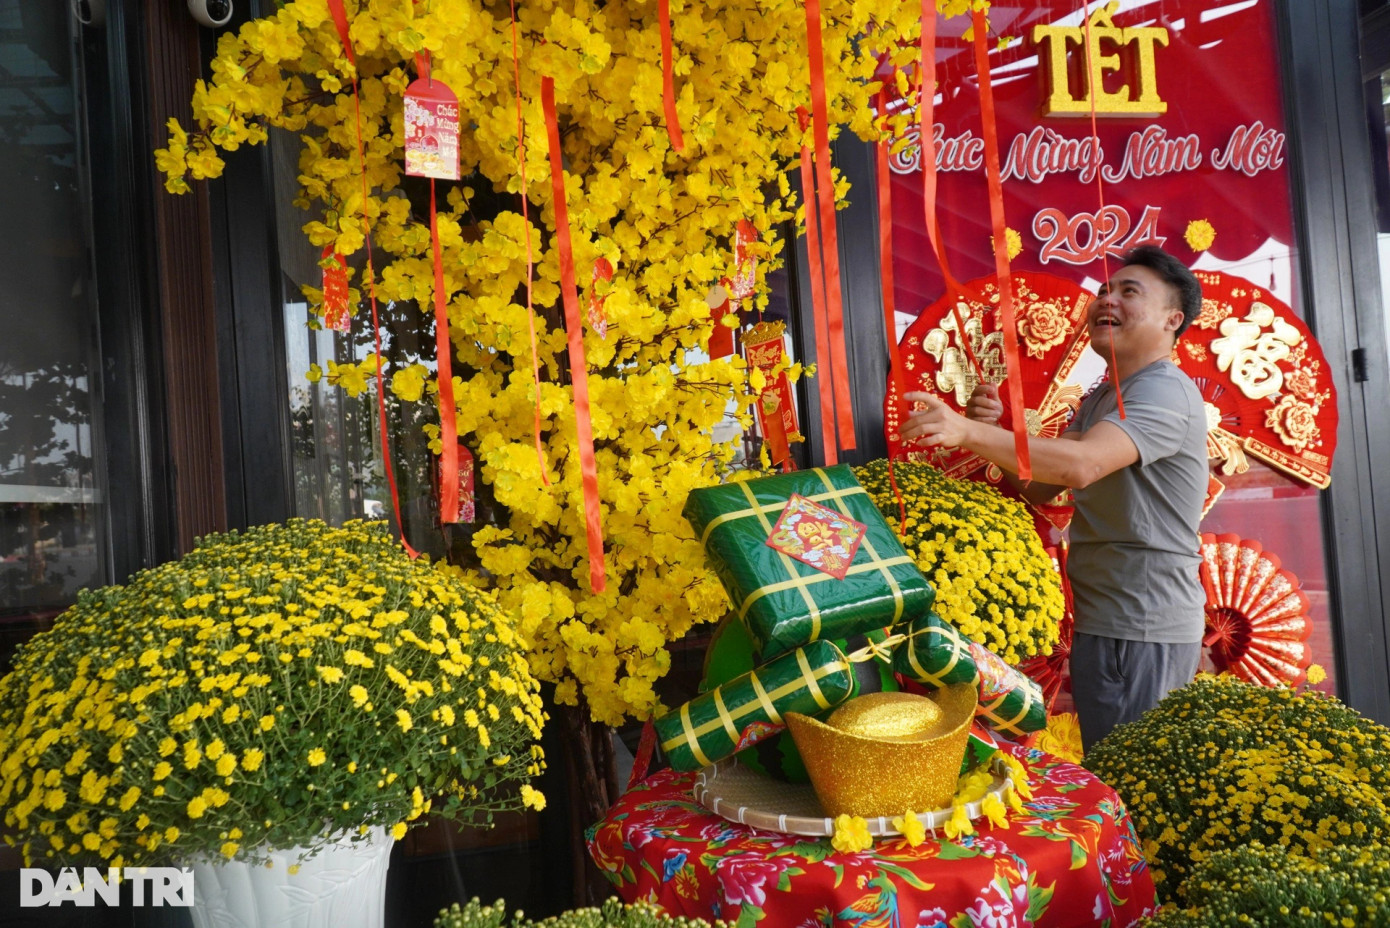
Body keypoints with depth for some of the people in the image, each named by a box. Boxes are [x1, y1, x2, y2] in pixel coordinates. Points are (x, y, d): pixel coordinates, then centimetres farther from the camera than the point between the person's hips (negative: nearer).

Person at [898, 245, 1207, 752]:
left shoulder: (1165, 392, -14)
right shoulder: (1100, 399, 17)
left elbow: (1080, 464, -33)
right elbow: (1038, 486, 10)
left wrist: (969, 432, -42)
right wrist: (996, 429, -8)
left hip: (1144, 631, -9)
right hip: (1101, 622, 9)